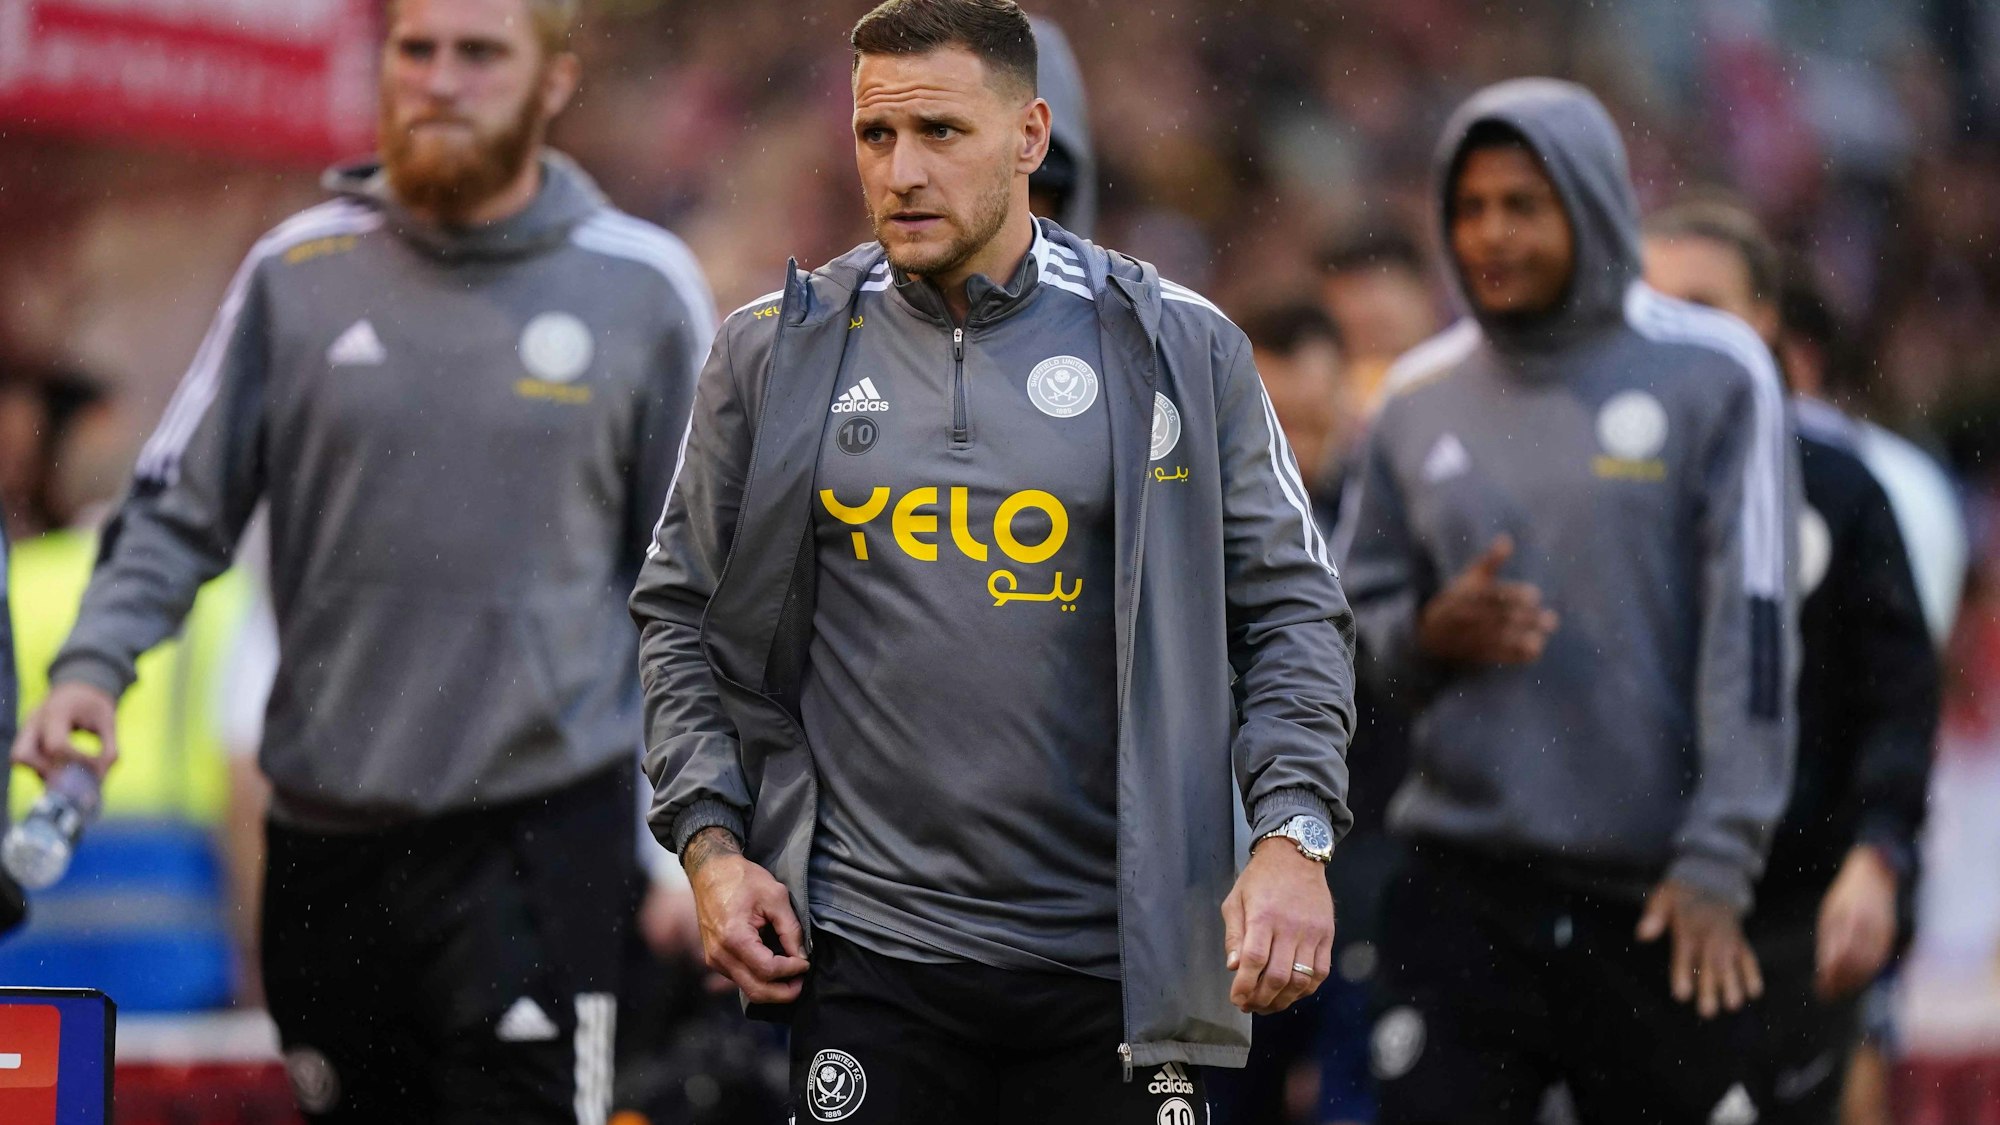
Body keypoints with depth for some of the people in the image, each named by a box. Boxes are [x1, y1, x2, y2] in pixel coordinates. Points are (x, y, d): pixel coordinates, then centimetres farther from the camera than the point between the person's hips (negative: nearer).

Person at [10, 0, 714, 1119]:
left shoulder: (645, 288, 3)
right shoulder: (297, 273, 5)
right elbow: (179, 509, 10)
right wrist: (94, 664, -8)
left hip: (542, 830, -3)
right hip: (326, 833, 3)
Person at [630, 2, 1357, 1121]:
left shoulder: (1178, 348, 2)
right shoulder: (776, 354, 6)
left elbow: (1291, 610, 5)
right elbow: (684, 615, 13)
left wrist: (1293, 836, -9)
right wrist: (710, 844, 2)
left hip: (1113, 959, -1)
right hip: (866, 953, 1)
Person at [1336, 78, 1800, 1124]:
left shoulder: (1712, 376, -2)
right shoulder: (1420, 400, 10)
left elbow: (1751, 626, -6)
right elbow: (1354, 617, 18)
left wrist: (1718, 862, -12)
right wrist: (1428, 635, -7)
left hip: (1653, 895, -3)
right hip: (1461, 886, 3)